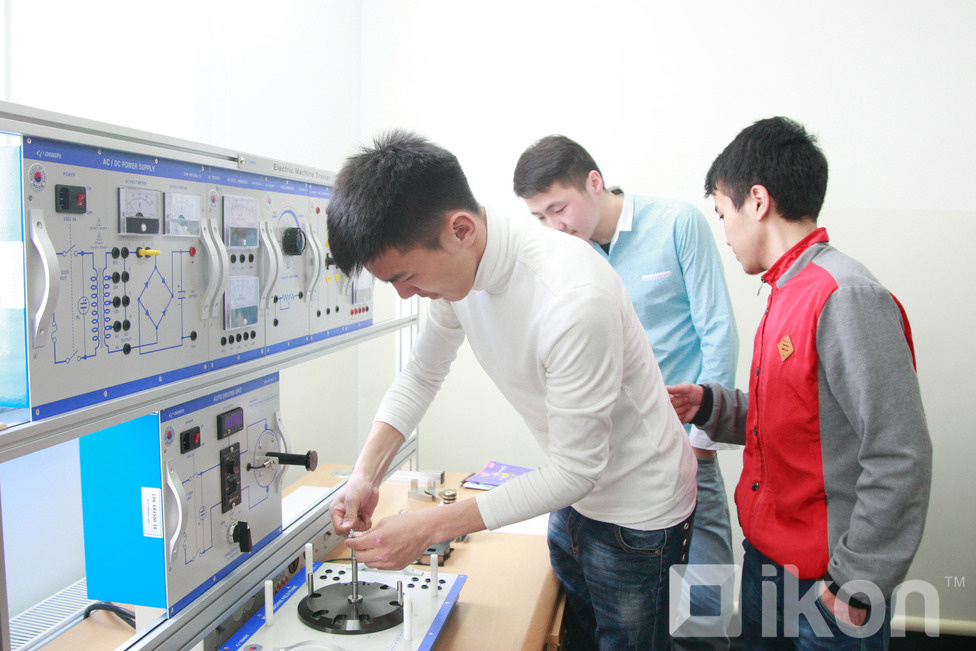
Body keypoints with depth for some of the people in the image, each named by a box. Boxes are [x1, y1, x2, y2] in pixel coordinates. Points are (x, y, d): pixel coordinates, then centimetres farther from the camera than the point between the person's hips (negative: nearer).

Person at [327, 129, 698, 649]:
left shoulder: (576, 299, -36)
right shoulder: (455, 267, -12)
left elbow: (576, 469, -28)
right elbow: (421, 375, 4)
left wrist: (429, 528, -27)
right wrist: (365, 476, -9)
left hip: (637, 513, -7)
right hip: (575, 496, 7)